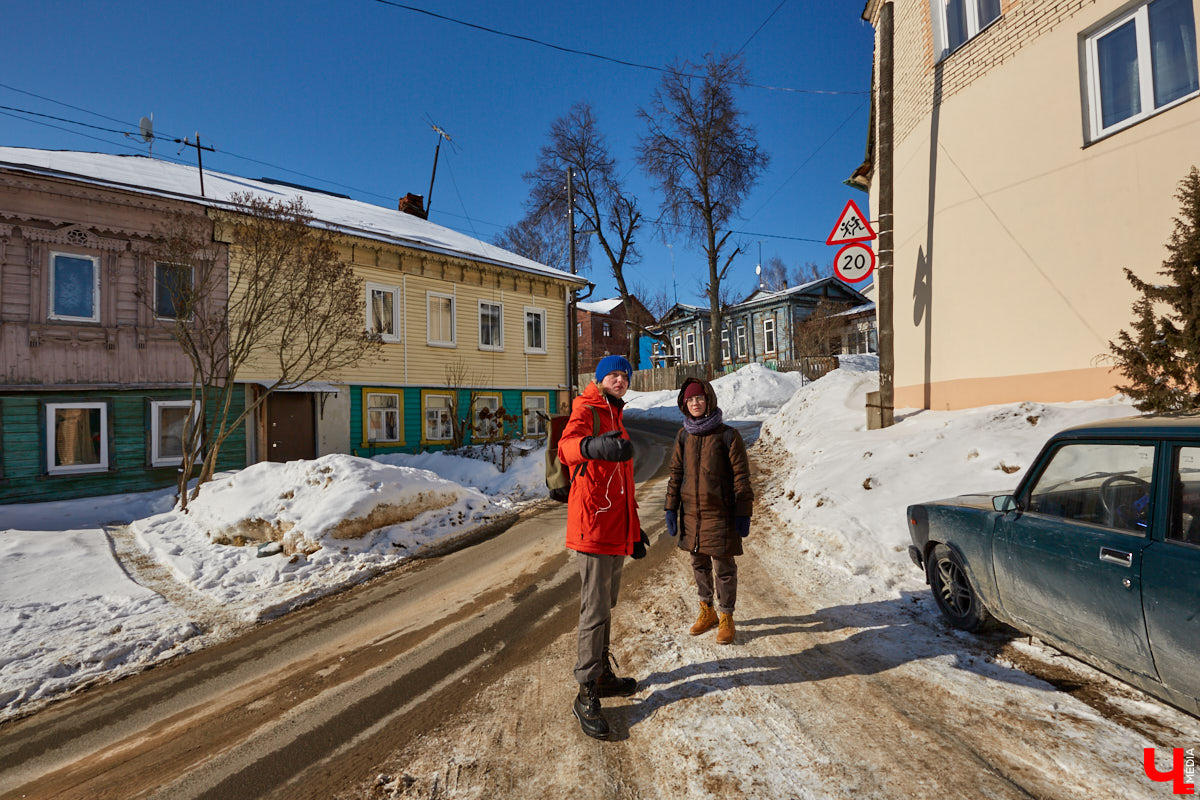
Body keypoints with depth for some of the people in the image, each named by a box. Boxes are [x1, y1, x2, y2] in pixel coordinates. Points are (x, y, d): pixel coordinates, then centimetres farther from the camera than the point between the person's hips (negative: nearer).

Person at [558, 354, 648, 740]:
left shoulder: (616, 421, 19)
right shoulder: (586, 411, -8)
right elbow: (567, 445, -34)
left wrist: (634, 530, 24)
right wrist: (592, 446, -56)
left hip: (616, 532, 9)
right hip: (593, 528, -9)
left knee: (605, 607, 20)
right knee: (596, 612, -3)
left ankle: (602, 675, 35)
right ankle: (586, 696, 11)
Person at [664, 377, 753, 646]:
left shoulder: (727, 435, -8)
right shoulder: (684, 435, 4)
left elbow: (741, 476, -6)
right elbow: (676, 473, 9)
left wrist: (743, 514, -7)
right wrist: (671, 509, 6)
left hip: (720, 512, -4)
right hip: (691, 512, 4)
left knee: (724, 568, 5)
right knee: (699, 565, 16)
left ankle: (726, 619, 24)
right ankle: (707, 611, 35)